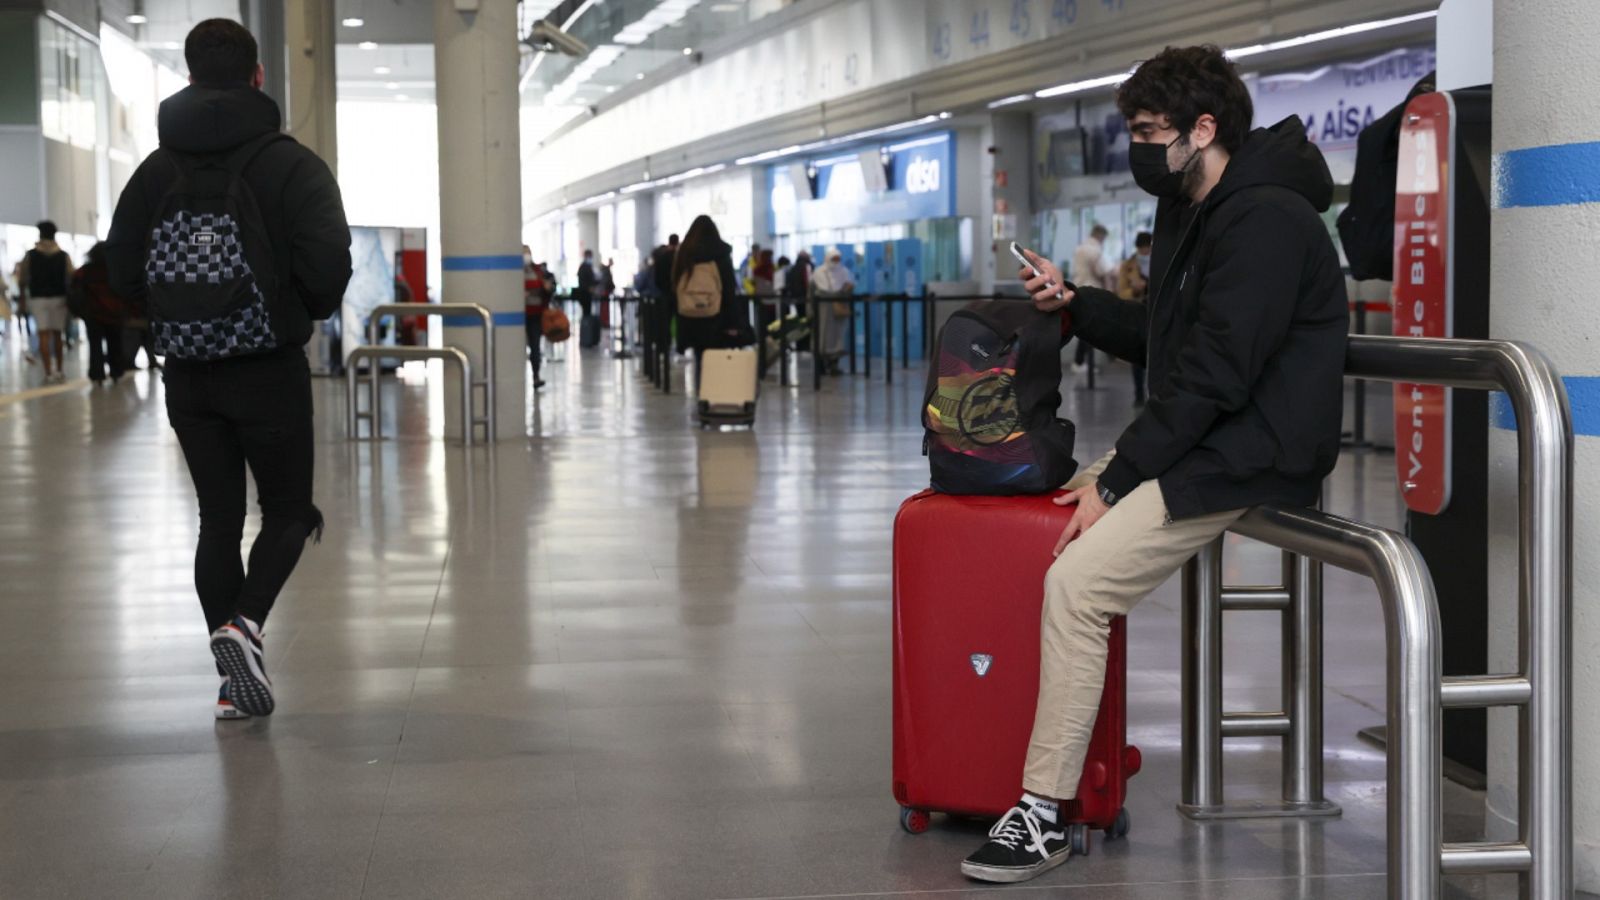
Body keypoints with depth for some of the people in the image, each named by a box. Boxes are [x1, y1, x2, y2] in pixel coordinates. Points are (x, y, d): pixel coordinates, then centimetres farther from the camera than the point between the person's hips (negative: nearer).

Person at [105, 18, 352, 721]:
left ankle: (236, 680, 9)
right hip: (270, 368, -3)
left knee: (218, 519, 11)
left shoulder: (155, 171, 3)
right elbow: (329, 261, -18)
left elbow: (121, 273, 1)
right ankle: (244, 623, -17)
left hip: (188, 376, 4)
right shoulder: (291, 164, -9)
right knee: (287, 511, 10)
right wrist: (310, 312, 3)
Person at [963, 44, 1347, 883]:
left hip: (1250, 454, -11)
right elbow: (1159, 338, 22)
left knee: (1076, 582, -22)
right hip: (1196, 436, 11)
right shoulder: (1194, 212, 15)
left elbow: (1215, 375, -23)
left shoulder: (1264, 222, -19)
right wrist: (1073, 304, 4)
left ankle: (1043, 815, -16)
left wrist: (1114, 481, -20)